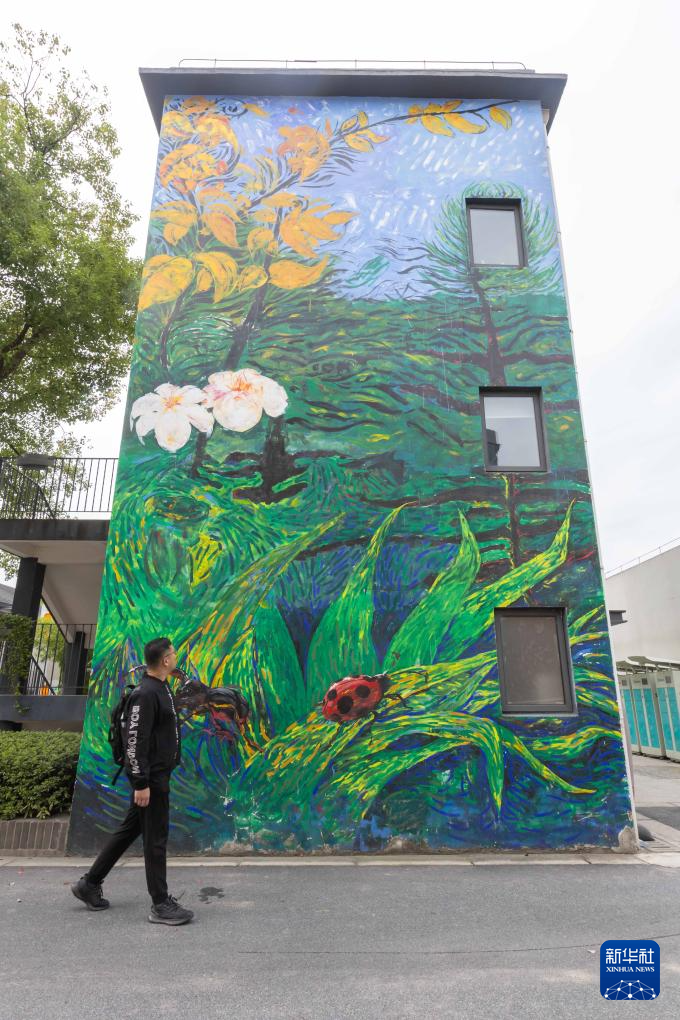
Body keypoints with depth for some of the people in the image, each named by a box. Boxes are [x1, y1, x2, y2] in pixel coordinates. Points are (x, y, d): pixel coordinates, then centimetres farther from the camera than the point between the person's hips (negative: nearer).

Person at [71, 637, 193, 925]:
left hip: (157, 773, 10)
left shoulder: (161, 688, 9)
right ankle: (161, 905, 11)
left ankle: (90, 884, 32)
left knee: (129, 830, 19)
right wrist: (141, 783, -23)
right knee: (156, 838, 0)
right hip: (151, 776, -10)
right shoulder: (146, 693, -22)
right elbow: (135, 740, -24)